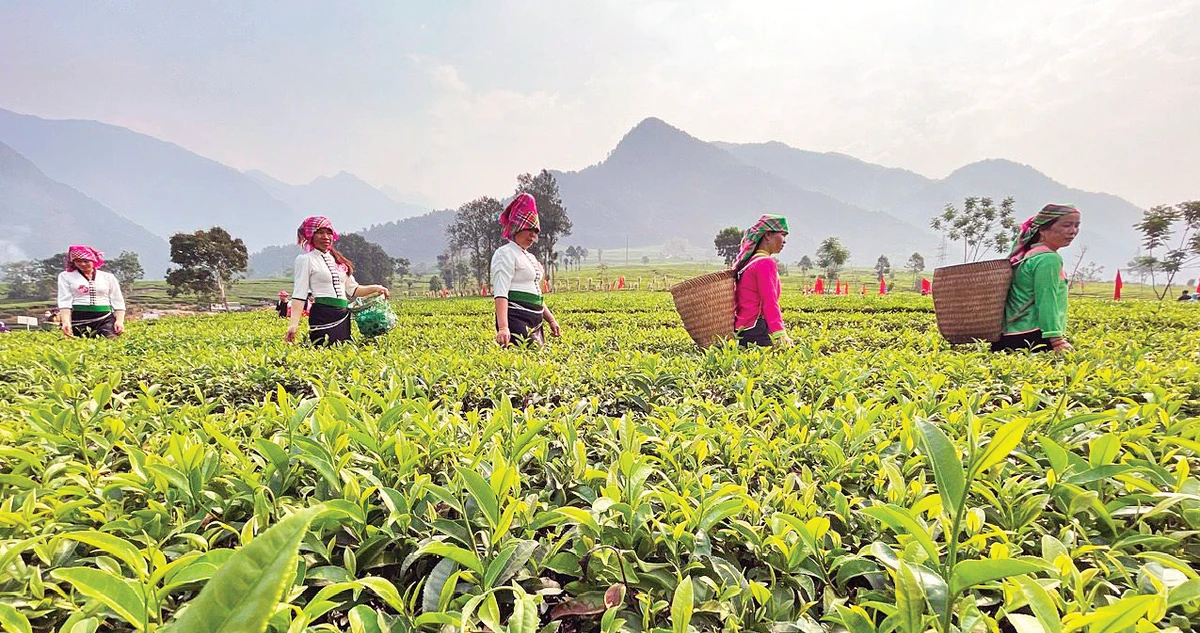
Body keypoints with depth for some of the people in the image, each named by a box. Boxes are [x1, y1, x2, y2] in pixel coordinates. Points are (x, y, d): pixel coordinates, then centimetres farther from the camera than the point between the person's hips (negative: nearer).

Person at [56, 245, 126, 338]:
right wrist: (66, 322, -12)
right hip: (77, 319, 0)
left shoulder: (108, 277, 15)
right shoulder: (66, 276, 13)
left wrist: (120, 321, -4)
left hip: (105, 318, 0)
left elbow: (118, 302, 12)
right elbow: (64, 301, 3)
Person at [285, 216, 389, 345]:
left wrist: (375, 288, 5)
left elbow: (352, 289, 21)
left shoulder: (338, 260, 19)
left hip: (343, 315, 7)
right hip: (322, 315, -6)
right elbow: (299, 294, -9)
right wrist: (294, 323, -19)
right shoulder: (305, 260, -1)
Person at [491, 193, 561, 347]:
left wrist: (551, 320, 21)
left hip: (535, 322, 9)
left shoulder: (530, 257, 22)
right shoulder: (505, 254, -5)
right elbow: (500, 294, -16)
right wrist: (503, 327, -27)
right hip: (516, 321, -9)